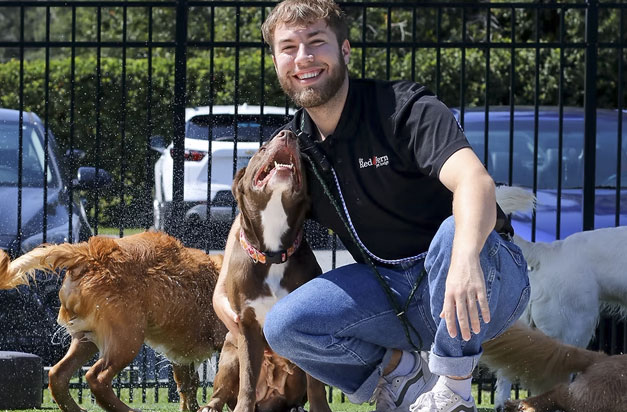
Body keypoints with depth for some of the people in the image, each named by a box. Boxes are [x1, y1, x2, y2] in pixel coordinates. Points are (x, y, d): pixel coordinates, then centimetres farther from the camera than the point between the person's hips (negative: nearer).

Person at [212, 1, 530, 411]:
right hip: (395, 293, 5)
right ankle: (400, 370, 2)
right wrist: (221, 290, 5)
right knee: (284, 326, -18)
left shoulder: (404, 108, -16)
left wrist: (464, 260, -55)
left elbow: (475, 181, -35)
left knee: (454, 232, -40)